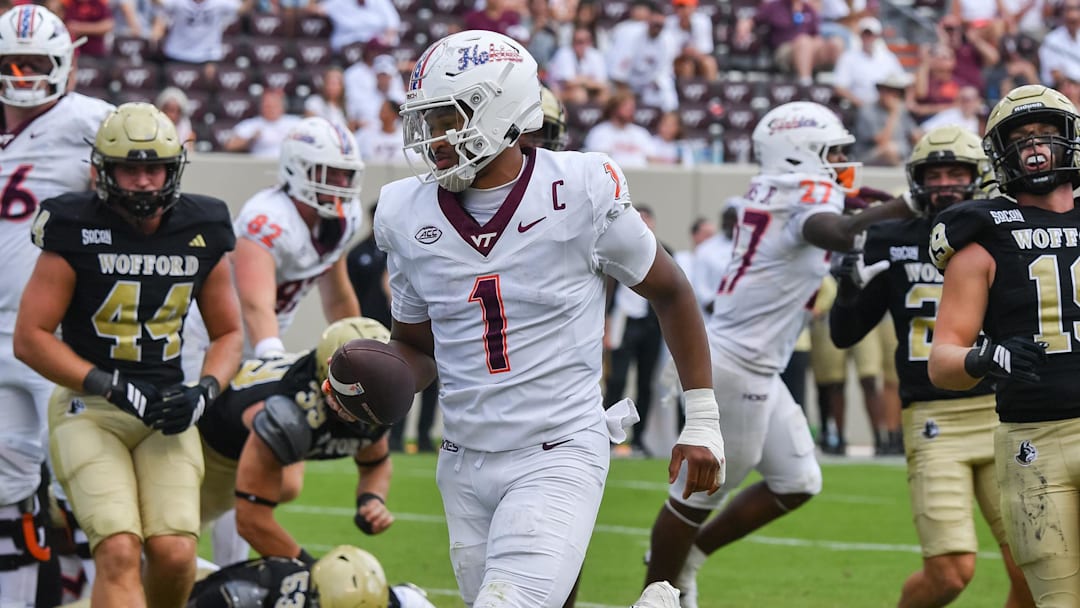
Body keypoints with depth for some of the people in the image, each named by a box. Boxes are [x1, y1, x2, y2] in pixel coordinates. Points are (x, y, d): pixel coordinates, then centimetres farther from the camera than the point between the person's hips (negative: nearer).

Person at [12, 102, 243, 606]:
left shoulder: (201, 235, 4)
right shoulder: (75, 232, -9)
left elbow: (228, 333, 15)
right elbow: (30, 337, -8)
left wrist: (203, 392, -5)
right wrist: (113, 388, -17)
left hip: (167, 413, 3)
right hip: (88, 410, -3)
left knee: (174, 555, -11)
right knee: (120, 551, -20)